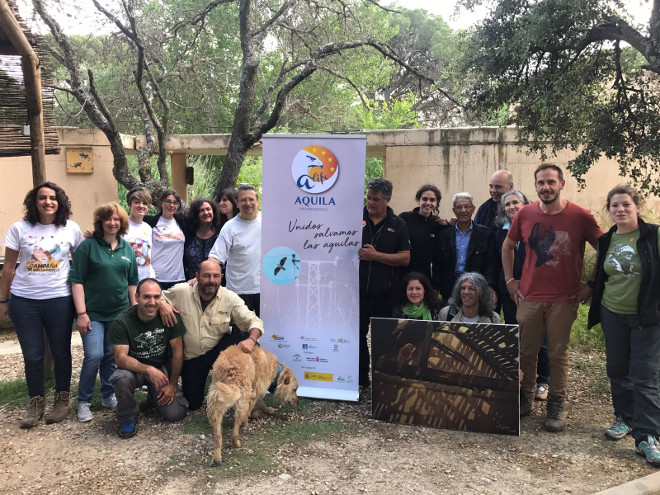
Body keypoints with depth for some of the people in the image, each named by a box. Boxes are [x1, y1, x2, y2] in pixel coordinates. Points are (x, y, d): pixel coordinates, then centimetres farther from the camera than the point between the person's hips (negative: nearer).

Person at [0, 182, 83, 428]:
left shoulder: (71, 229, 0)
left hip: (59, 300, 0)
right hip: (23, 301, 1)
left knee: (60, 352, 8)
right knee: (32, 355, 8)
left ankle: (62, 400, 26)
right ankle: (36, 403, 25)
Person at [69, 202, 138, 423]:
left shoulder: (127, 248, 8)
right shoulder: (88, 246, -5)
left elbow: (132, 282, 14)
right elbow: (77, 280, -8)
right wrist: (81, 313, -13)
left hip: (119, 313, 4)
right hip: (93, 312, -4)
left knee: (111, 357, 10)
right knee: (94, 356, -11)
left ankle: (108, 396, 27)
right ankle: (84, 402, 6)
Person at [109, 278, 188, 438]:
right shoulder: (122, 321, -20)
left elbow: (178, 350, -8)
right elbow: (120, 357, -24)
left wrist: (172, 385, -8)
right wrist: (148, 370, -39)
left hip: (163, 368, 2)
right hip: (134, 368, -1)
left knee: (175, 414, -12)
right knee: (122, 378, -36)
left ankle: (154, 394, 23)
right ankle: (128, 417, -5)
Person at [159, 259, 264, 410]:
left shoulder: (230, 298, -13)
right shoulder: (181, 292, -14)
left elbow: (253, 321, -14)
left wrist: (252, 340, -36)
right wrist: (162, 304, -25)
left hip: (219, 348, 0)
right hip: (190, 358, 0)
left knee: (245, 346, -30)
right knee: (192, 403, 0)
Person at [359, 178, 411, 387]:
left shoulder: (397, 225, 4)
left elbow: (405, 258, -4)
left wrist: (375, 255, -13)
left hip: (384, 291, 0)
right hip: (358, 288, 1)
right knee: (357, 333, 8)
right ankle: (361, 378, 22)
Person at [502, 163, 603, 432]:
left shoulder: (580, 216, -8)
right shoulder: (525, 214, 0)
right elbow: (508, 246, 14)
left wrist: (591, 284, -1)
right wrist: (510, 280, 9)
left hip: (564, 299, -2)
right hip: (529, 296, 2)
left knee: (558, 354, 7)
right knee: (526, 352, 10)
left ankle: (557, 404, 22)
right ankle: (525, 398, 28)